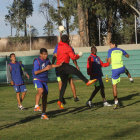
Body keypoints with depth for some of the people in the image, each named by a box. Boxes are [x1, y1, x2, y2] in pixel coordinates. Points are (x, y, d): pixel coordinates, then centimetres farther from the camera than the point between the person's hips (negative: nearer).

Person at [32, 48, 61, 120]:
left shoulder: (47, 60, 6)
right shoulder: (37, 61, -15)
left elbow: (50, 65, 28)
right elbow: (35, 72, -20)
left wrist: (59, 65, 22)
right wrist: (45, 69, -22)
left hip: (44, 80, 6)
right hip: (37, 79, -6)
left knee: (45, 95, 3)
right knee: (41, 90, -34)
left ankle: (43, 114, 10)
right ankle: (36, 106, -24)